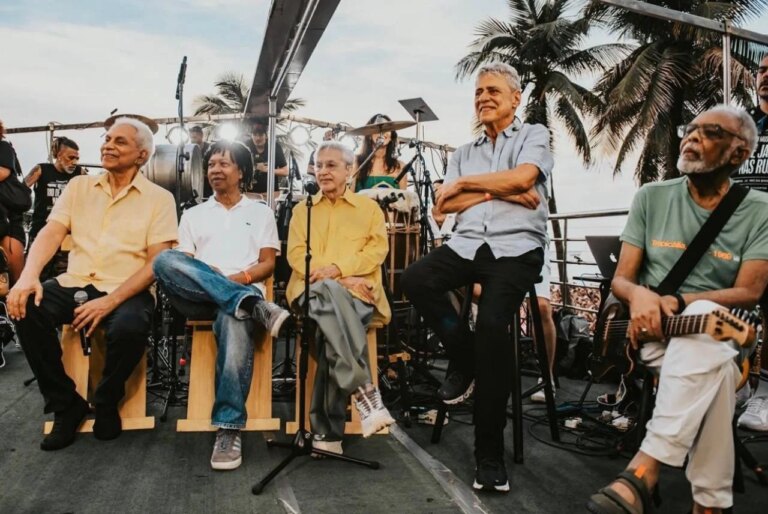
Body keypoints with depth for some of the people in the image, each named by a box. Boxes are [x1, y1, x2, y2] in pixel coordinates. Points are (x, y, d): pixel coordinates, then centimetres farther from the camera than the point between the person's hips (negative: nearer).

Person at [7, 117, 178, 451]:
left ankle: (106, 402, 0)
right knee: (26, 308, -24)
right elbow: (51, 234, 2)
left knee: (129, 327, -35)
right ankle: (66, 404, -4)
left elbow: (157, 262, -8)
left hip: (126, 290, -4)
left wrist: (110, 301, -20)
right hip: (75, 284, 4)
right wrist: (28, 275, -19)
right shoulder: (79, 186, 14)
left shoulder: (159, 198, 1)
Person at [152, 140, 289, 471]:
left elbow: (268, 264, 10)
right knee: (165, 260, -31)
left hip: (244, 291, -2)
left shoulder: (261, 212, 20)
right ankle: (253, 307, -37)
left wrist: (238, 277, -11)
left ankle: (229, 430, -37)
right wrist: (208, 276, -11)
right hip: (200, 300, 2)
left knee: (234, 321, -41)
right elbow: (180, 266, 12)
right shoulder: (193, 215, 24)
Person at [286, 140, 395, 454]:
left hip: (357, 291, 0)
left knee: (332, 332, -35)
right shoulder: (302, 210, 23)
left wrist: (338, 268, -13)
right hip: (313, 290, 1)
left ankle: (327, 429, -29)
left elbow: (377, 250, 4)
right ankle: (365, 393, -40)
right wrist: (335, 281, -10)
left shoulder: (369, 208, 20)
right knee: (330, 295, -38)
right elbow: (295, 255, 8)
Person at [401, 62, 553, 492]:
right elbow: (444, 206, 8)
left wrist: (464, 183, 1)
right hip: (467, 244, 5)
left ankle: (490, 452, -14)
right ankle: (465, 358, 0)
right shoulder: (464, 153, 23)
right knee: (416, 279, -24)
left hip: (516, 247, -4)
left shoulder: (535, 135, 12)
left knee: (492, 322, -27)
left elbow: (522, 177, -10)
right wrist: (498, 191, -4)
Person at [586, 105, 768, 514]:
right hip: (652, 331, 1)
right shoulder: (651, 197, 5)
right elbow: (620, 279, 2)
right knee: (714, 367, -34)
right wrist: (641, 295, -23)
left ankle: (642, 473, -45)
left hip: (720, 331, -1)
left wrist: (677, 301, -22)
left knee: (704, 320, -38)